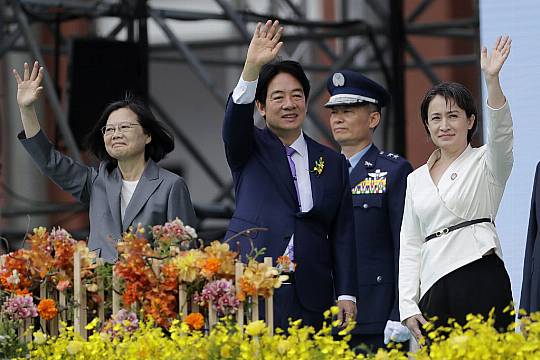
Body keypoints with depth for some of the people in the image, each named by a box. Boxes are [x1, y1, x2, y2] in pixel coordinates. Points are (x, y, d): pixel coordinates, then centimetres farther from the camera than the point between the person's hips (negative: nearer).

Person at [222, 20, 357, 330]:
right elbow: (236, 118, -13)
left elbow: (342, 235, 11)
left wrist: (346, 294, 1)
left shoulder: (333, 163, 15)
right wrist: (252, 68, -30)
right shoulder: (249, 149, 10)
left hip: (309, 298, 2)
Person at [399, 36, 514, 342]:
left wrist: (492, 79, -31)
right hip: (434, 289, 4)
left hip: (480, 280, -4)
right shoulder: (416, 179, 19)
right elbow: (410, 246, 18)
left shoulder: (485, 162, 7)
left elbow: (501, 133, -16)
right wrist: (408, 306, 7)